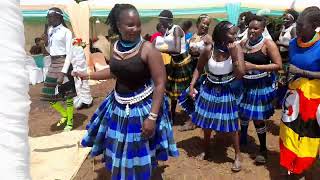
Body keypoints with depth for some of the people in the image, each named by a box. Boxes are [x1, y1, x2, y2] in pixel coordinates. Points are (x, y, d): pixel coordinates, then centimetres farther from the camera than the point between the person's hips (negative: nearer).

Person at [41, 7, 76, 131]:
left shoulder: (66, 32, -10)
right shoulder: (50, 31, 11)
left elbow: (69, 53, -13)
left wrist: (63, 73, -20)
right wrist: (46, 42, -2)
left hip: (63, 64, -7)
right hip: (53, 65, 7)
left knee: (67, 95, 2)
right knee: (49, 96, 10)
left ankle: (70, 122, 19)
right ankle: (64, 114, 33)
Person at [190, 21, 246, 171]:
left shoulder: (237, 49, -15)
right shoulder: (208, 49, -13)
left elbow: (240, 75, -20)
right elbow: (199, 68, 2)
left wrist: (234, 56, -27)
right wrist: (192, 85, -6)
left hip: (227, 91, -2)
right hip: (209, 89, 2)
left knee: (231, 125, 2)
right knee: (206, 122, 16)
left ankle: (237, 156, 22)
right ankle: (206, 150, 40)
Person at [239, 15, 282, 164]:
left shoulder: (268, 44, -11)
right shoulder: (243, 43, 4)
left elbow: (278, 65, -17)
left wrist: (254, 66, -22)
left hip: (260, 85, -5)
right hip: (244, 84, 5)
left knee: (258, 118, -1)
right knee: (242, 113, 17)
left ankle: (263, 149, 18)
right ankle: (242, 137, 44)